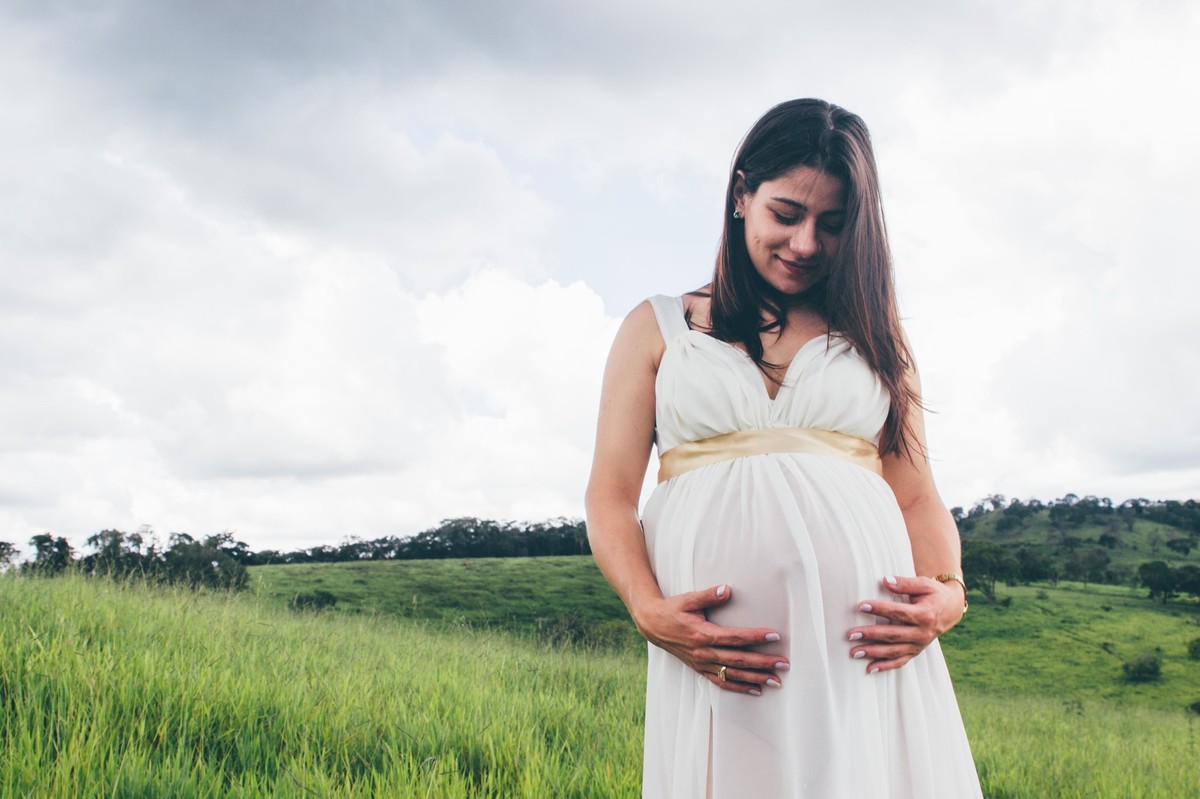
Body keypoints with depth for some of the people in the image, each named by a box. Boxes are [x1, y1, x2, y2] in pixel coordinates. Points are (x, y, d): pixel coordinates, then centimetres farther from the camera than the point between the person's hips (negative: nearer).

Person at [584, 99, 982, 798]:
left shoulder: (873, 334, 18)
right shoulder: (658, 329, 13)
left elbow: (916, 492, 13)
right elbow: (612, 495, 7)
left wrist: (948, 591, -7)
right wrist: (649, 610, -11)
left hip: (866, 640, 2)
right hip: (718, 649, -1)